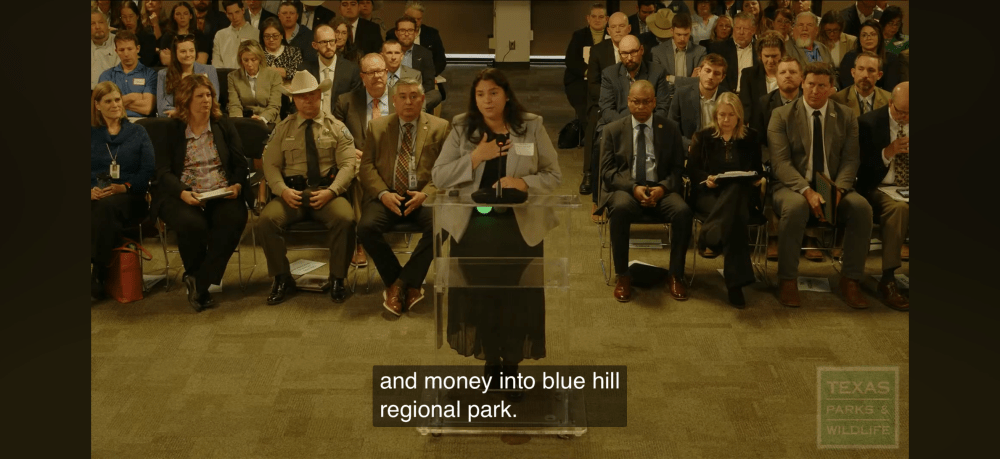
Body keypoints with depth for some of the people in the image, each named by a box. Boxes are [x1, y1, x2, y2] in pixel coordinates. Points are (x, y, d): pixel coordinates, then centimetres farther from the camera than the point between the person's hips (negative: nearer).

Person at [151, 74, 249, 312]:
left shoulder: (224, 126, 16)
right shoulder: (171, 130, 8)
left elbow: (240, 164, 12)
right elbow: (163, 170, 0)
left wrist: (237, 185, -10)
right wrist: (182, 193, -19)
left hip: (222, 194, 2)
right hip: (182, 196, -2)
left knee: (234, 220, -32)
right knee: (192, 225, -35)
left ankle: (199, 283, -20)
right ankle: (195, 279, -6)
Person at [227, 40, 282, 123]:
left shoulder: (274, 75, 4)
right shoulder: (233, 76, 9)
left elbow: (274, 107, -2)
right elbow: (234, 105, 1)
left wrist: (262, 118, -23)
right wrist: (239, 119, -21)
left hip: (268, 124, -2)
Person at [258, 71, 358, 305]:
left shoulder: (336, 127, 8)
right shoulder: (282, 129, 13)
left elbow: (347, 164, 0)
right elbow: (271, 165, 8)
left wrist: (331, 191, -17)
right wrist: (282, 190, -12)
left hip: (327, 192, -1)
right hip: (292, 193, 2)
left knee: (345, 219, -33)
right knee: (267, 220, -27)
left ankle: (337, 279, -14)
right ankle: (282, 279, -10)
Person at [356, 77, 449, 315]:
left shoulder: (440, 127, 10)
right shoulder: (377, 127, 14)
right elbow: (366, 166, 7)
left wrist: (426, 193, -13)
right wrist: (383, 194, -10)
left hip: (423, 197, -1)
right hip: (387, 196, 1)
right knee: (366, 227, -29)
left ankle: (402, 283, -17)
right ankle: (409, 285, -12)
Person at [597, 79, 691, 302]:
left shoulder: (670, 129, 12)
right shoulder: (613, 130, 9)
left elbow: (678, 168, 8)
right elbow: (607, 171, 3)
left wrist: (663, 187, -13)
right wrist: (633, 188, -15)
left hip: (661, 189, 1)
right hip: (626, 189, -1)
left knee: (683, 211, -31)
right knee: (620, 209, -36)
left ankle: (675, 276, -14)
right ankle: (622, 276, -22)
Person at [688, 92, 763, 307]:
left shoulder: (751, 137, 14)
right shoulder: (702, 136, 11)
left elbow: (758, 170, 14)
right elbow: (692, 170, 8)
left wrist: (758, 179, -10)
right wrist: (706, 179, -13)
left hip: (741, 193, 1)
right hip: (709, 193, -1)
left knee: (734, 193, -41)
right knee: (734, 215, -36)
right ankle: (736, 281, -42)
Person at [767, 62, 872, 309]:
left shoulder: (846, 117, 9)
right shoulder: (781, 115, 1)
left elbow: (850, 159, 2)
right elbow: (780, 162, -8)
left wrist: (838, 189, -19)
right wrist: (806, 191, -23)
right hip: (793, 186, -2)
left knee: (862, 208, -28)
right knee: (795, 207, -37)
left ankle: (850, 280, -13)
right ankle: (787, 281, -22)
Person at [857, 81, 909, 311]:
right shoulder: (869, 123, -4)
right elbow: (860, 167, -7)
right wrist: (888, 152, -20)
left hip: (907, 189, 4)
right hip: (879, 189, -4)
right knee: (898, 208, -37)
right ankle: (888, 281, -31)